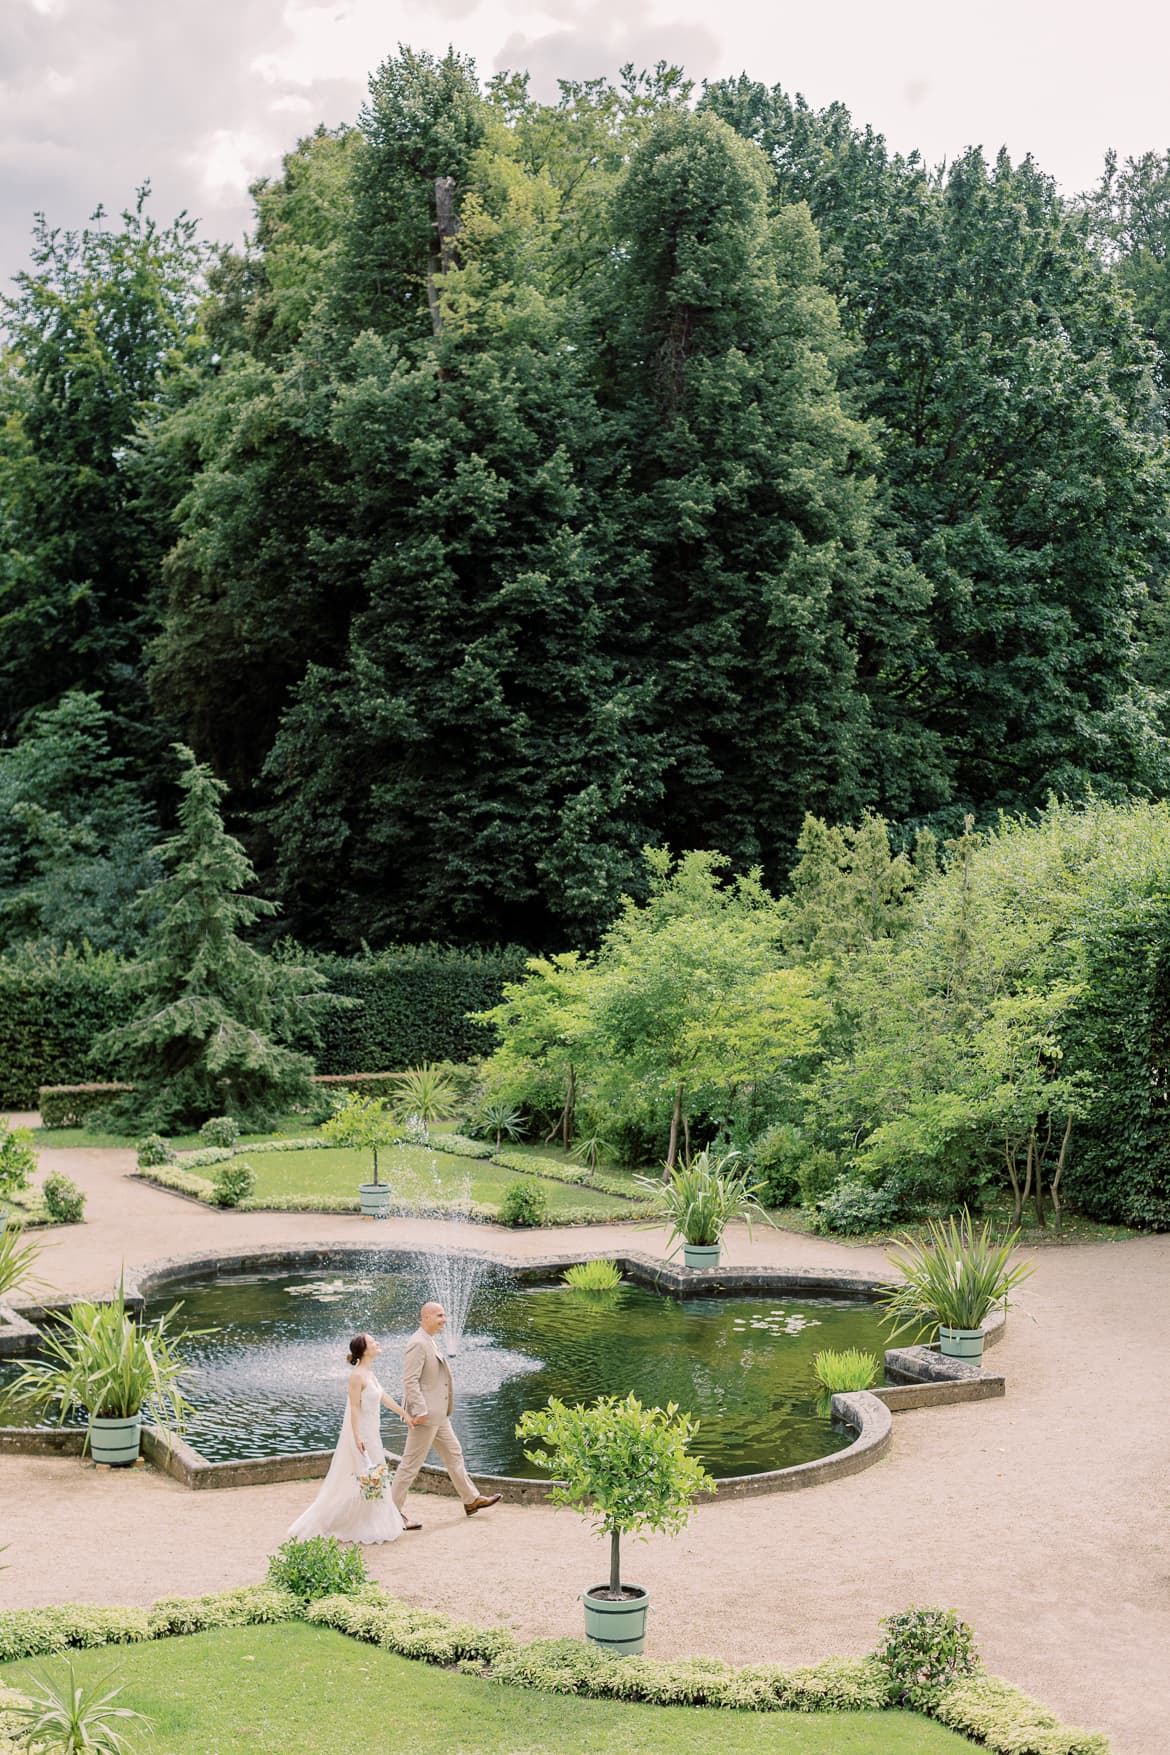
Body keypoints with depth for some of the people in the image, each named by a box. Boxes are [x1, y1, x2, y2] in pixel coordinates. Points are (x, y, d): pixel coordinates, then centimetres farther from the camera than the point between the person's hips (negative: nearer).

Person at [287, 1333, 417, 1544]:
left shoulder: (369, 1373, 9)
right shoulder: (357, 1376, -19)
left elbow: (384, 1398, 18)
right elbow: (354, 1408, -21)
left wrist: (405, 1415, 23)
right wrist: (357, 1438, -24)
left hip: (371, 1434, 10)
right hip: (361, 1433, -10)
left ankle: (369, 1527, 22)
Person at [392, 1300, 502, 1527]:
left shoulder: (432, 1342, 13)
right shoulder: (417, 1344, -19)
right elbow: (410, 1381, -24)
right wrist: (420, 1412, -26)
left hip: (438, 1414, 10)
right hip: (425, 1415, -10)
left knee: (454, 1454, 18)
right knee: (411, 1463, -3)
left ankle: (471, 1499, 28)